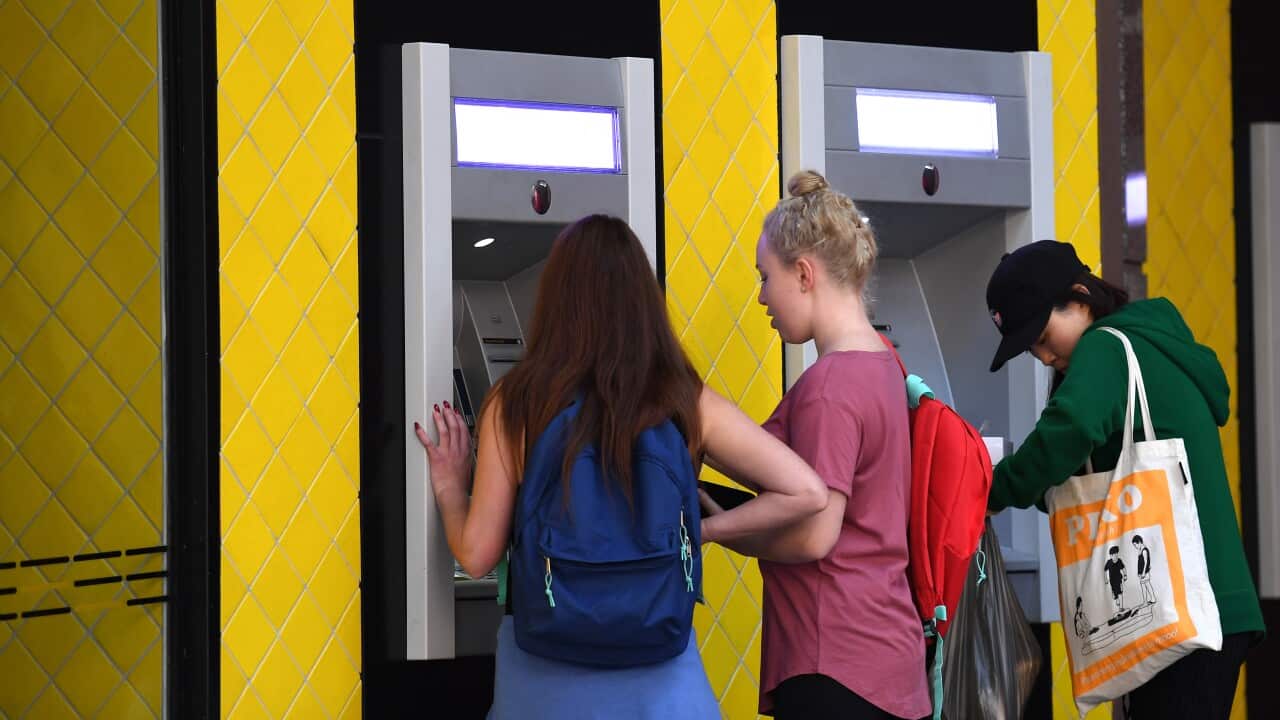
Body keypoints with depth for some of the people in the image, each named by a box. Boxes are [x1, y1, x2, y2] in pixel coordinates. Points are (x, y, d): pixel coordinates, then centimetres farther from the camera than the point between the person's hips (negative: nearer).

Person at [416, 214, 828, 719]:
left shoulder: (515, 404, -8)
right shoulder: (685, 402, -5)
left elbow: (477, 556, -4)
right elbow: (806, 492, -7)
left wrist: (449, 489, 15)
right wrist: (701, 530, 3)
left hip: (545, 662, 0)